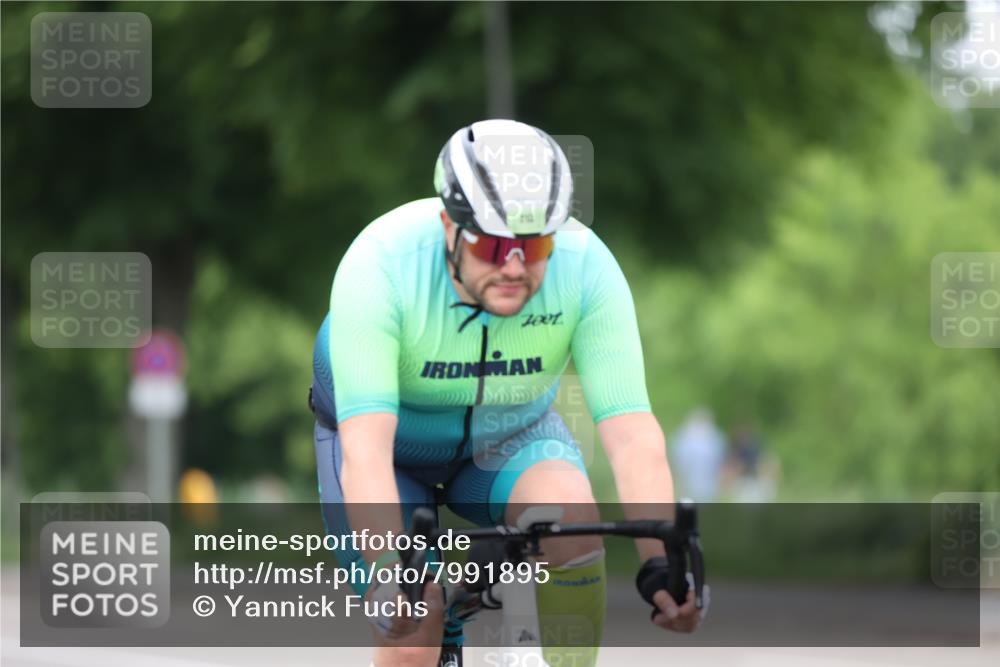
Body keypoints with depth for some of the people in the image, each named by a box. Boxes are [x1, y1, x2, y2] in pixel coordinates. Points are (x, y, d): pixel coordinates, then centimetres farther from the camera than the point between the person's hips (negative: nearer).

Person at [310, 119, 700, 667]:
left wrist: (663, 565, -46)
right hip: (393, 438, -2)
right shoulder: (381, 263, -34)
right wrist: (389, 572, -56)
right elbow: (365, 445, -42)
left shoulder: (585, 266, -28)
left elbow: (630, 432, -32)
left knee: (570, 515, -31)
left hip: (511, 435, 2)